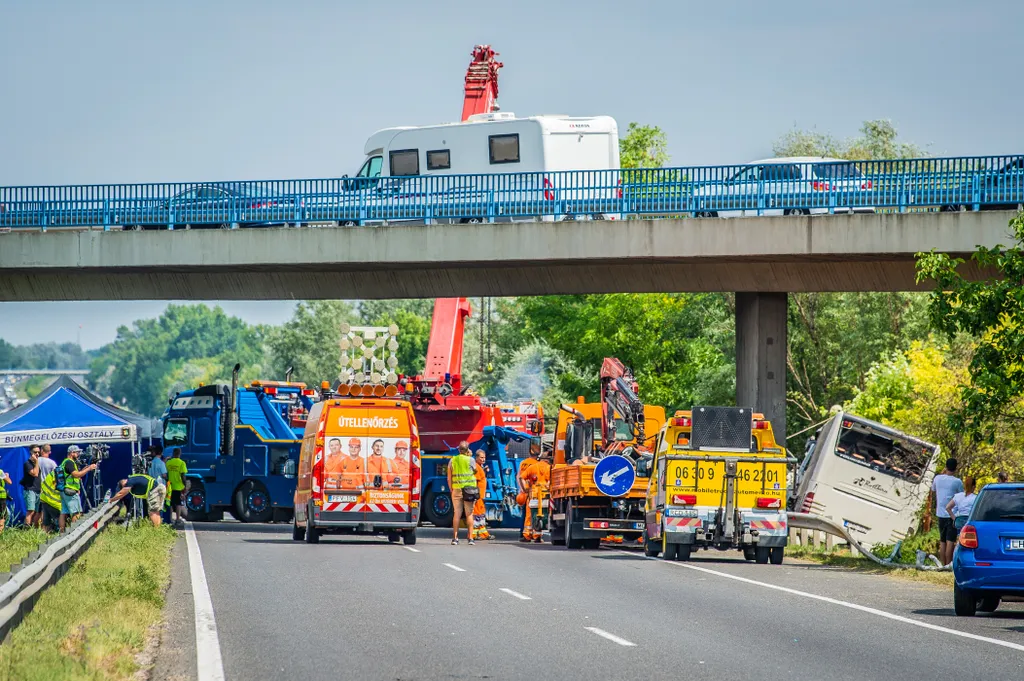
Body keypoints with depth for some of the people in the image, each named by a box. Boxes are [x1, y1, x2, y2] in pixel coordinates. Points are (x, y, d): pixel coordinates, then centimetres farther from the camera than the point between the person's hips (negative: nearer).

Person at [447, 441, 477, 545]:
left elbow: (449, 478, 6)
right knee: (469, 514, 2)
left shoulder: (452, 460, 5)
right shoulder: (470, 460, -3)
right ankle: (470, 538, -1)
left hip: (456, 489, 2)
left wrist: (451, 490, 14)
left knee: (457, 514, 5)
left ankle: (455, 538, 2)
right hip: (469, 489, -2)